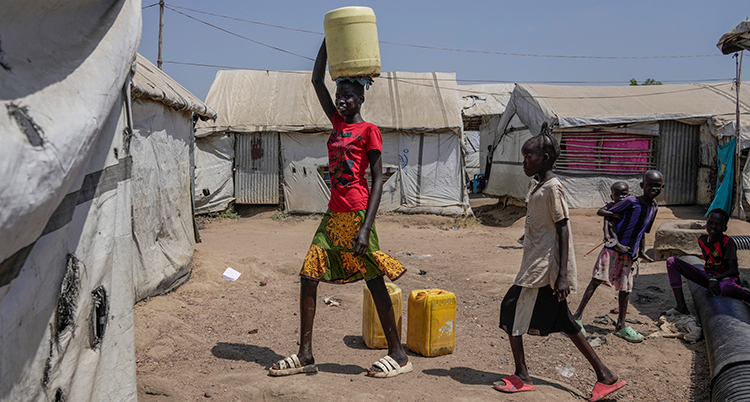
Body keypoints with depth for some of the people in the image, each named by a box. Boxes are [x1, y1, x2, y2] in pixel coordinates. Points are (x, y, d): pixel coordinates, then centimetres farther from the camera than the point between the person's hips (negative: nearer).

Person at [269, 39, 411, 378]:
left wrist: (366, 227, -19)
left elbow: (378, 180, -11)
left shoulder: (369, 131, -4)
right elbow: (317, 81, 20)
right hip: (333, 215, 7)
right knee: (308, 276, 3)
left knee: (374, 281, -2)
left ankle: (398, 355, 10)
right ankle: (305, 355, 11)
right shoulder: (338, 124, 16)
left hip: (356, 215, -7)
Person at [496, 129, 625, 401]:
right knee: (562, 321, 13)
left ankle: (521, 376, 9)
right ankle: (605, 375, 19)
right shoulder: (536, 187, 15)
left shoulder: (552, 188, -14)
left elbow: (563, 231, -18)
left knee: (511, 309, -3)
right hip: (536, 264, 10)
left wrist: (562, 276, -22)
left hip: (544, 267, -10)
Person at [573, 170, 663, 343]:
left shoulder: (654, 208, 10)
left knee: (625, 289, 9)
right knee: (597, 280, -11)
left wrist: (641, 252, 18)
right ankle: (578, 315, -6)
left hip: (629, 254, 6)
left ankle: (620, 326, 20)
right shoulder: (631, 201, -9)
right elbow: (602, 212, -4)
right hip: (613, 249, -6)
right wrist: (616, 215, -19)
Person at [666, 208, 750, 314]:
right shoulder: (702, 239, 3)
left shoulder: (728, 242, -14)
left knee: (726, 287, -48)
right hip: (708, 276, 6)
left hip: (725, 277, -6)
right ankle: (681, 305, -23)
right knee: (671, 261, -12)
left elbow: (734, 270, -18)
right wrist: (710, 280, 7)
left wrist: (715, 279, -30)